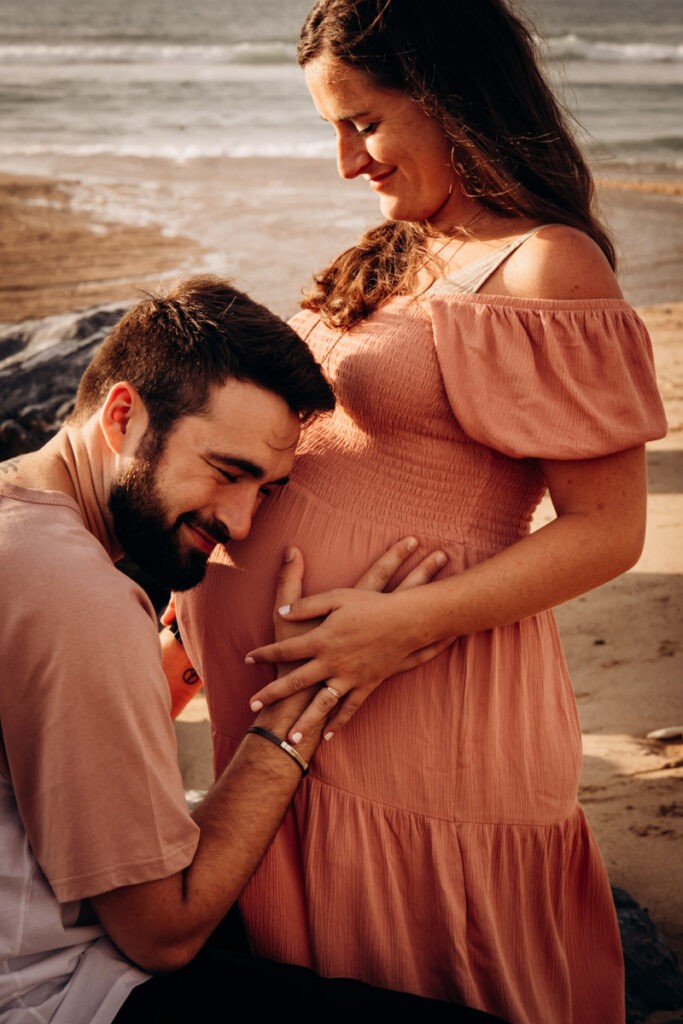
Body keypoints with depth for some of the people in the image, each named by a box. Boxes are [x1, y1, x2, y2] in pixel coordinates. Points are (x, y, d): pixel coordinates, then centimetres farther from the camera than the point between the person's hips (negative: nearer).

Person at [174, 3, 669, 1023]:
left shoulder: (544, 266, -15)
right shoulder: (404, 251, 11)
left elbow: (608, 532, -17)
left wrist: (406, 623, -22)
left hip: (419, 698, -7)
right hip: (304, 681, 8)